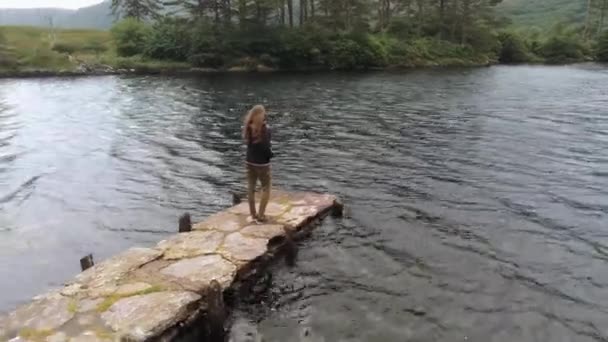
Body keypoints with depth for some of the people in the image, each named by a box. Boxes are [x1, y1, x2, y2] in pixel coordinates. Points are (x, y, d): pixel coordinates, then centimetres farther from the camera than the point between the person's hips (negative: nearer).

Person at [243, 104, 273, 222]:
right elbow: (266, 147, -20)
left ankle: (253, 214, 25)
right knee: (266, 189, 10)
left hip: (250, 162, 5)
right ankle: (260, 215, 8)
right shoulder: (265, 129, -20)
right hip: (262, 163, -5)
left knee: (251, 187, 15)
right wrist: (271, 154, 0)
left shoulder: (248, 128, -3)